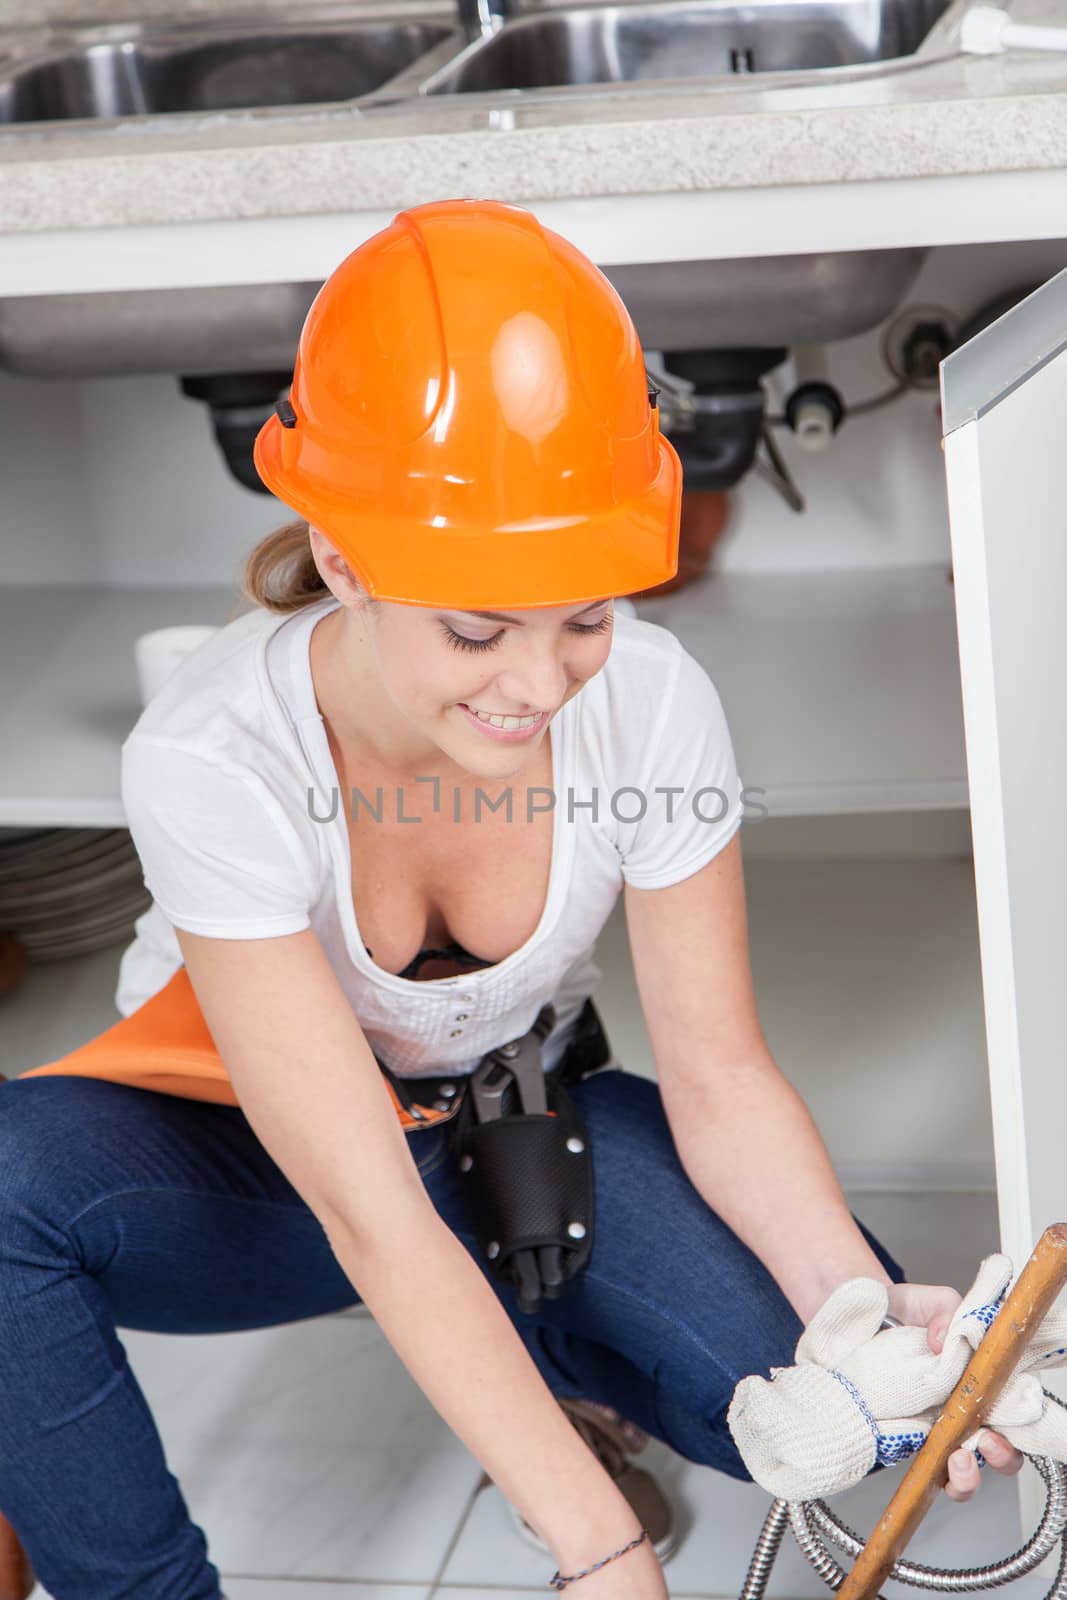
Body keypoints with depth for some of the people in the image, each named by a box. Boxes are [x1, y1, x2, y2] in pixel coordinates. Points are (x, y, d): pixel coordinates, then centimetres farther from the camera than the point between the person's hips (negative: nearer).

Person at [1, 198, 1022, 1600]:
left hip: (518, 1116, 2)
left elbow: (720, 1077, -14)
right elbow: (369, 1212, -33)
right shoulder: (213, 760, -32)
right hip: (257, 1142, -2)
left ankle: (545, 1348, 9)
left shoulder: (651, 706, -23)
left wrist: (867, 1312, -33)